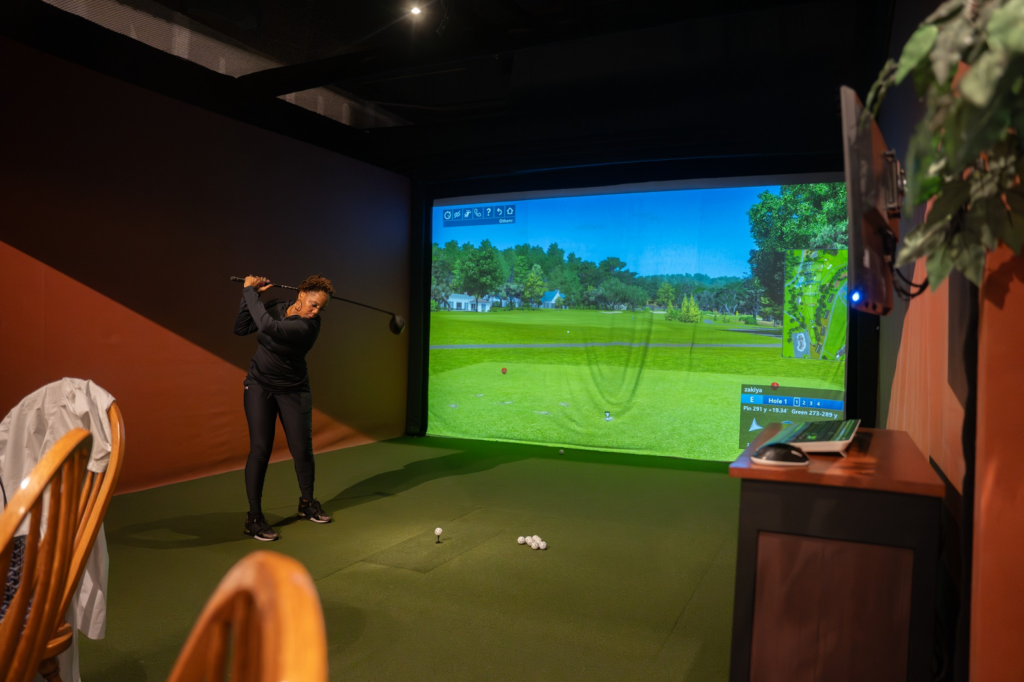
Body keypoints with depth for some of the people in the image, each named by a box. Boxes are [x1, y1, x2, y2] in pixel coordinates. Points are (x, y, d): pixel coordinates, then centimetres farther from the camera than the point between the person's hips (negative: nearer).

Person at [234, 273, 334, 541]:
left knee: (302, 450, 0)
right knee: (260, 449, -8)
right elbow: (240, 329, -4)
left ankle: (307, 504, 26)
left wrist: (250, 290, -22)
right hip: (259, 386, 2)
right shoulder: (276, 307, -4)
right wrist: (250, 294, -13)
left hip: (294, 391, -2)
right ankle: (254, 517, 1)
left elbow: (268, 326, -32)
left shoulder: (310, 326, -20)